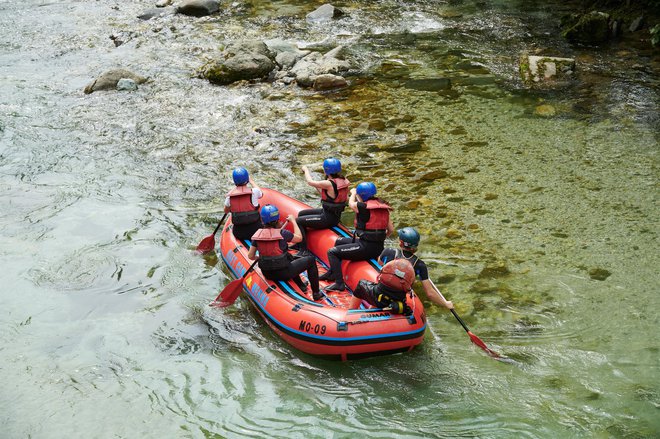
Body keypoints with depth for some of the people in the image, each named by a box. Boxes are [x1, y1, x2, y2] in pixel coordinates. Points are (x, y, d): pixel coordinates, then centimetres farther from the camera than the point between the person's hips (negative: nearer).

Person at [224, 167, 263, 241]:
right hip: (255, 229, -3)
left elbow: (226, 211, 14)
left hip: (238, 233, 3)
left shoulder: (229, 196, -5)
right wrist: (251, 181, 27)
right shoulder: (254, 192, -11)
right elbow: (261, 194, 15)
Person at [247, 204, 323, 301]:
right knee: (311, 260, 12)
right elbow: (299, 238, -2)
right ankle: (316, 293, 17)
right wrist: (293, 221, 9)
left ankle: (301, 286, 46)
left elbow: (250, 256, -2)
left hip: (267, 274, 6)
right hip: (283, 274, -6)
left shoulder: (258, 234, -5)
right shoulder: (282, 233, -19)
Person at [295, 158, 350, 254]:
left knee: (298, 221, 0)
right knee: (301, 213, 21)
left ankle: (303, 251, 3)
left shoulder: (329, 184, -27)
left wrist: (306, 169, 2)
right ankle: (299, 244, 33)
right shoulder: (343, 181, 0)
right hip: (335, 215, 9)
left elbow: (310, 182, -14)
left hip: (328, 219, -9)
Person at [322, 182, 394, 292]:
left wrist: (353, 193, 29)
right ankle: (332, 272, 39)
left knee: (332, 252, 1)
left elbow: (351, 203, 9)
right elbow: (391, 230, 9)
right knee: (339, 241, 28)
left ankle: (339, 283, -3)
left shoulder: (363, 207, -15)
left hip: (365, 248, -9)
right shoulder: (383, 207, 5)